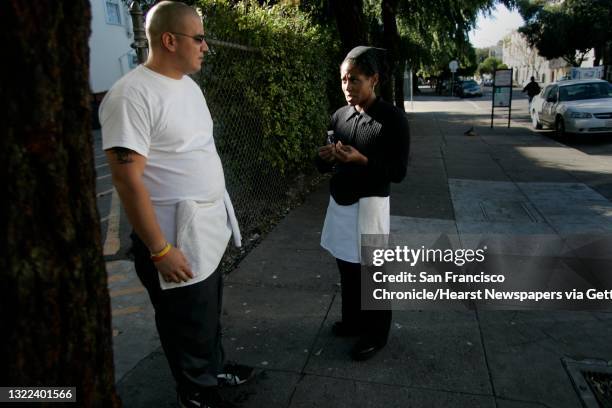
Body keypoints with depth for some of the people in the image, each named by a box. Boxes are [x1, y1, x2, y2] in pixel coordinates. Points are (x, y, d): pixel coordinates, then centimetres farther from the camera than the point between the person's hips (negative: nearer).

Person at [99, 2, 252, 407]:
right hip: (174, 238, -8)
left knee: (210, 311, 25)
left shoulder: (188, 85, 8)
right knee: (189, 324, 12)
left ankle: (214, 368, 48)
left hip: (209, 228, 8)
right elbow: (128, 180, -23)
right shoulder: (132, 95, -20)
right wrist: (160, 250, -21)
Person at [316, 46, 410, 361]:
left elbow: (398, 172, -14)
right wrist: (325, 158, -13)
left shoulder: (392, 119, -12)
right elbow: (325, 166, 11)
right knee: (347, 267, 18)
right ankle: (352, 320, 39)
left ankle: (375, 335, 25)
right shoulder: (338, 116, 5)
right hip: (339, 203, 6)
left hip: (369, 205, -6)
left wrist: (362, 160, -27)